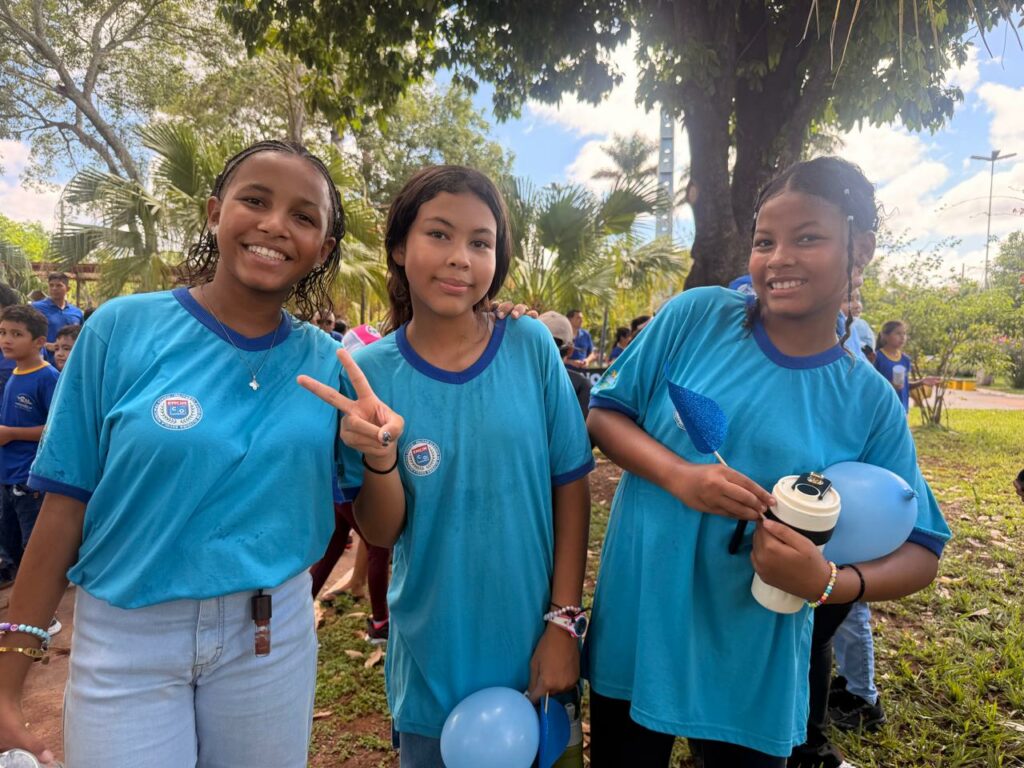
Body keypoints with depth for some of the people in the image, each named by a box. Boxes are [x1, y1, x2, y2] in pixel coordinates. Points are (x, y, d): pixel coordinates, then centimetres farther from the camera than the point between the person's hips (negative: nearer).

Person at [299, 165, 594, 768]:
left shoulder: (533, 347, -11)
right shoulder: (370, 373, -10)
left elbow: (571, 486, -5)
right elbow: (382, 534, -7)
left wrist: (564, 622, -7)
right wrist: (379, 457, -27)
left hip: (535, 651, 1)